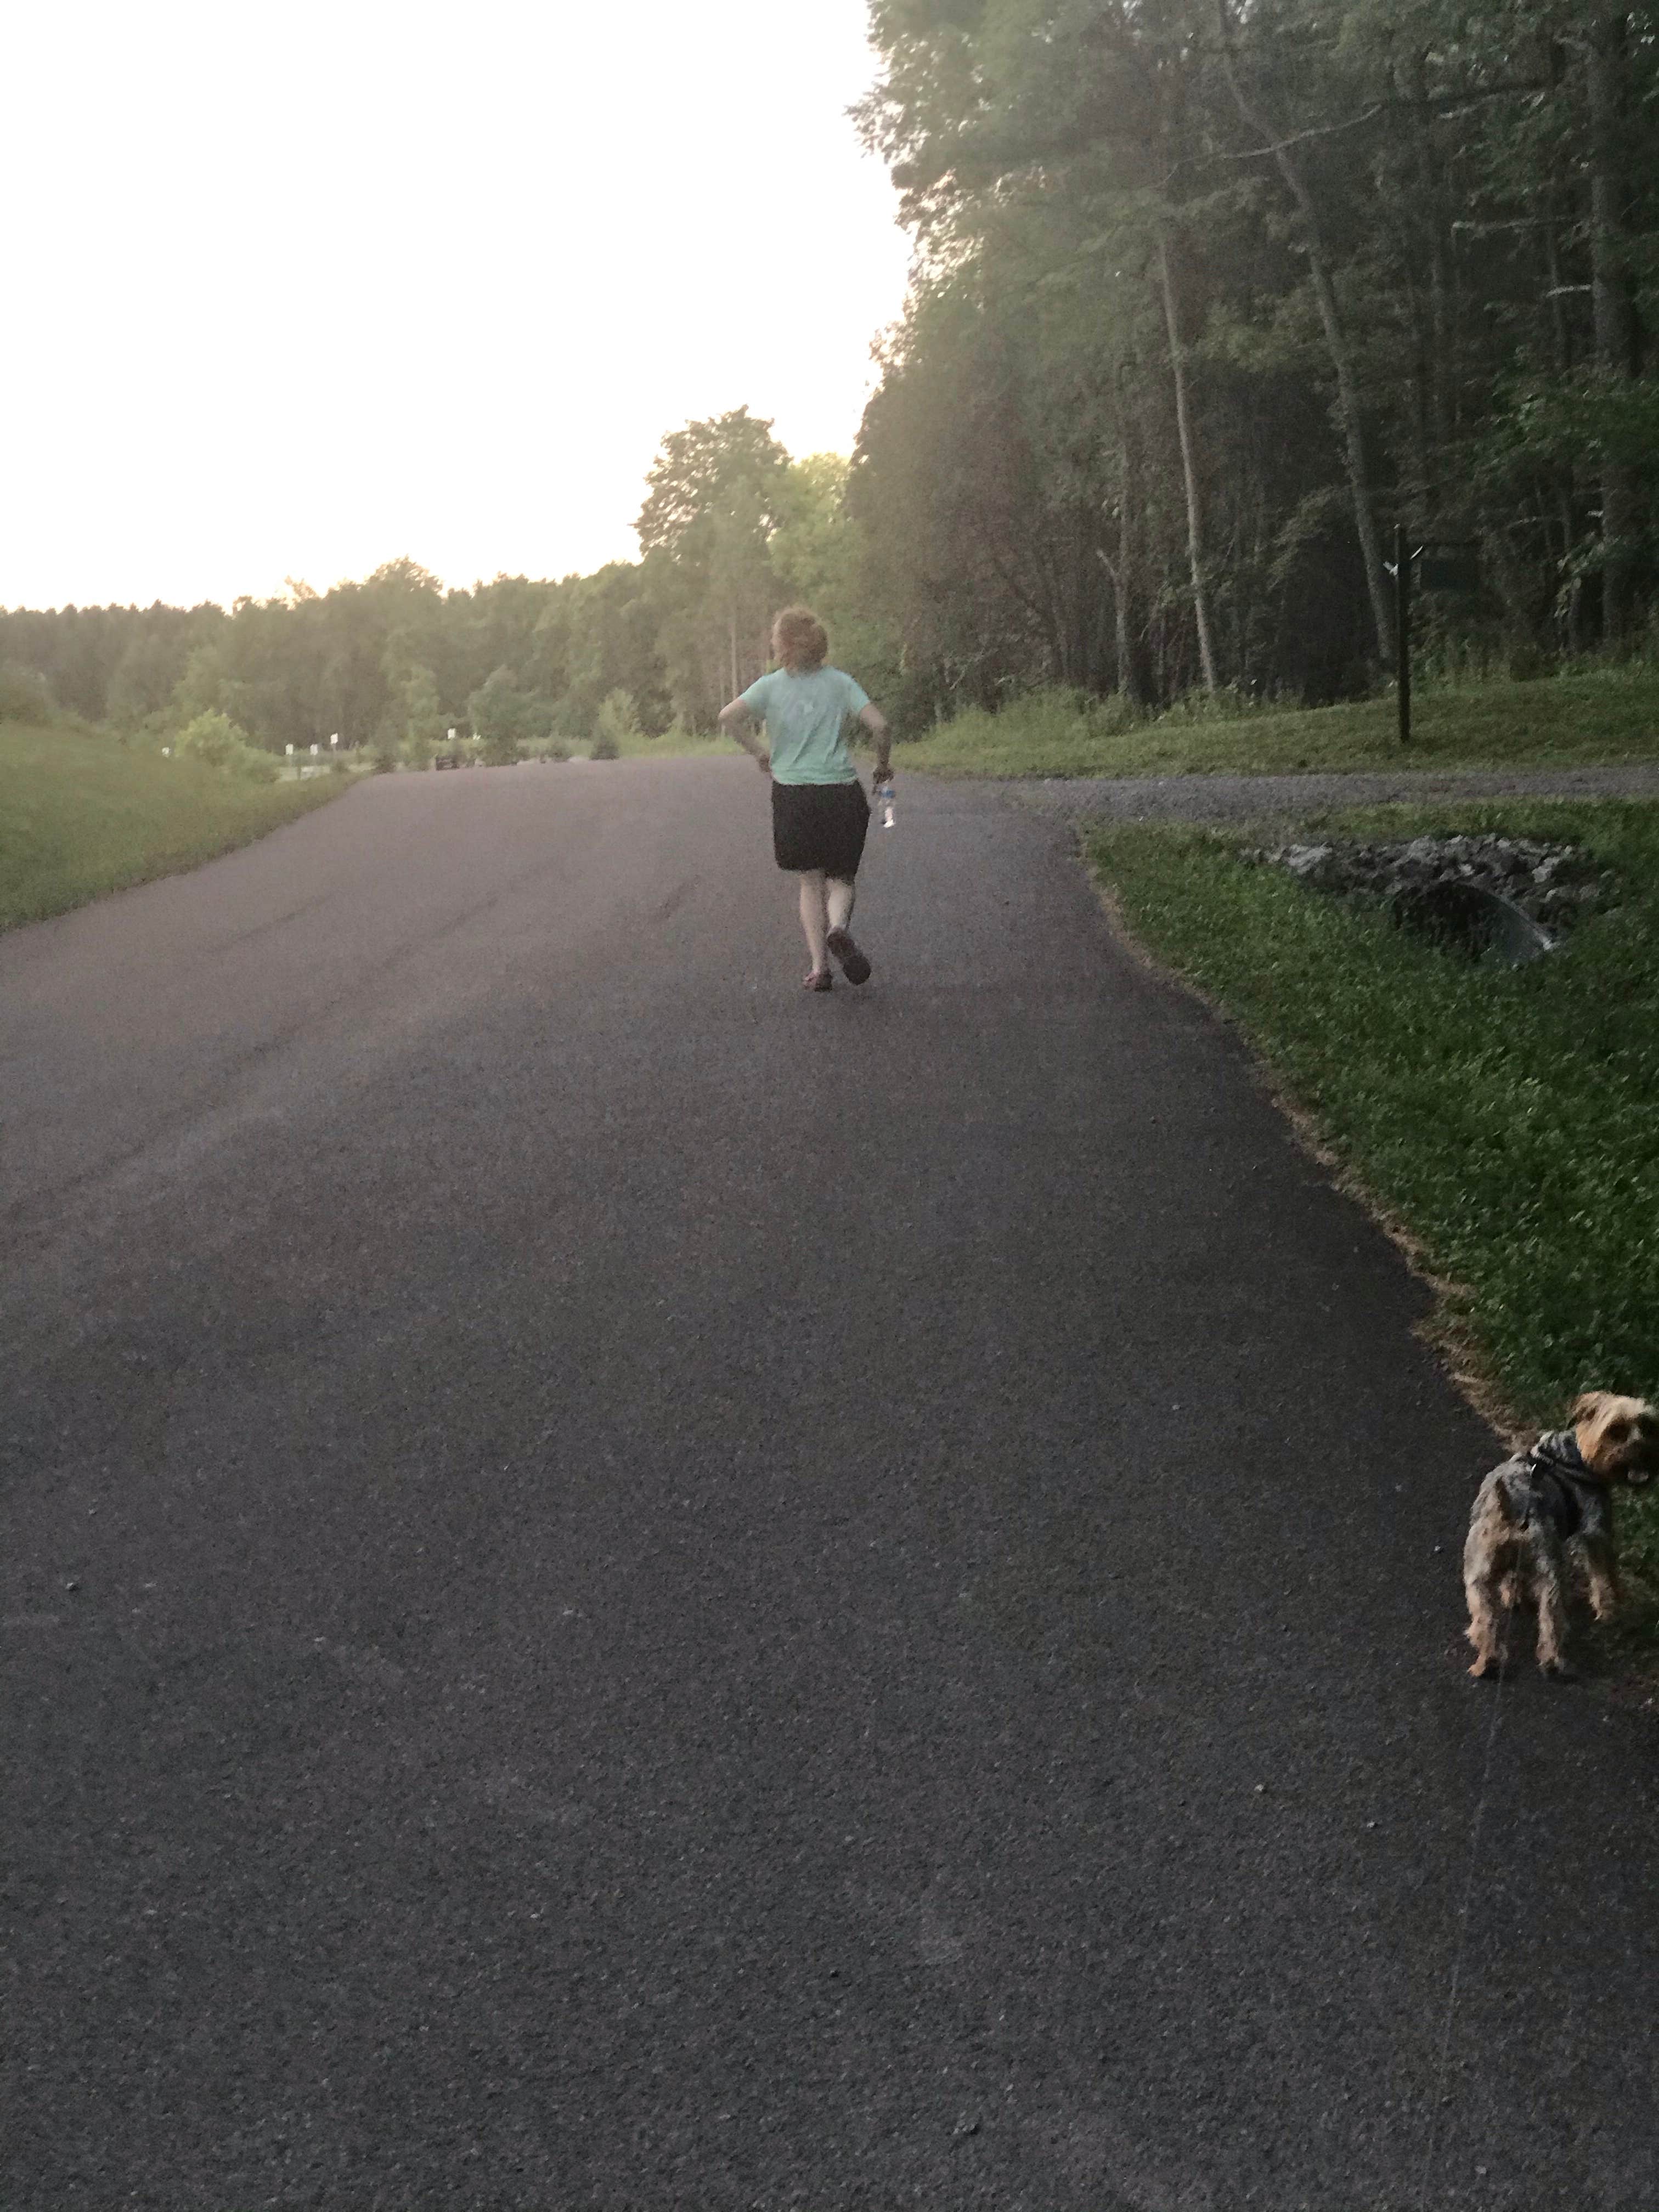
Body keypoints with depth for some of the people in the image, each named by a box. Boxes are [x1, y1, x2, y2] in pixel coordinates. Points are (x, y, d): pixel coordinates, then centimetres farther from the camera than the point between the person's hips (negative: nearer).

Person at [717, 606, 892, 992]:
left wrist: (759, 751, 2)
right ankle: (838, 927, -22)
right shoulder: (840, 682, 3)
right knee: (840, 879, 11)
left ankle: (818, 967, 2)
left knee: (811, 882, 13)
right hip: (843, 794, 0)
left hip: (793, 794, 0)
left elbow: (728, 717, -12)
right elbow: (878, 725, -8)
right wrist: (883, 765, 10)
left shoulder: (771, 685, 2)